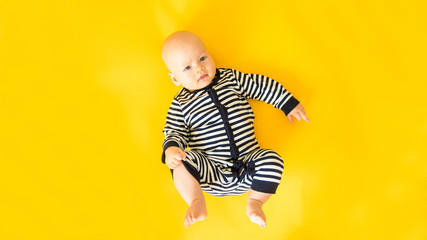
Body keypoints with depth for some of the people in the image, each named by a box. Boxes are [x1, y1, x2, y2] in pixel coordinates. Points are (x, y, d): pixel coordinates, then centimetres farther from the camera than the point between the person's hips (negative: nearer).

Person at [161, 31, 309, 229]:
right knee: (181, 162, -28)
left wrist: (289, 104, 14)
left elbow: (262, 85, 13)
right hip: (210, 171, -2)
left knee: (272, 160, -24)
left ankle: (254, 201, -4)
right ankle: (196, 203, -13)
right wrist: (170, 149, -21)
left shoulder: (232, 79, 8)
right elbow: (174, 131, 2)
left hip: (247, 165, 2)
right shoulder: (181, 103, 3)